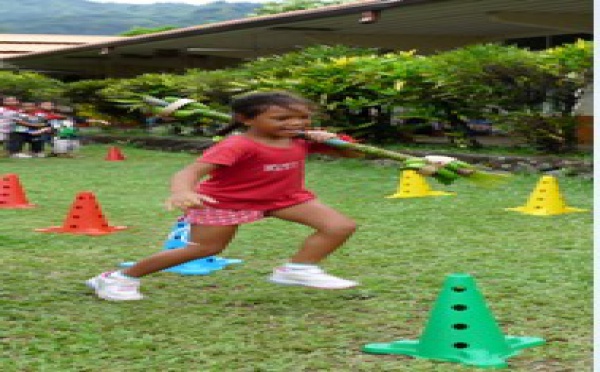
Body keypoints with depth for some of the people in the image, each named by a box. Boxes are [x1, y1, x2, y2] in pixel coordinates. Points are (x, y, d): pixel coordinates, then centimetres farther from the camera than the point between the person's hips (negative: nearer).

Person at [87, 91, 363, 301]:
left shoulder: (303, 140, -8)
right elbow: (192, 171, -43)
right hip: (223, 202, -6)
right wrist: (181, 192, -65)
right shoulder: (238, 145, -30)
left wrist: (330, 140, -19)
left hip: (284, 197, 6)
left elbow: (352, 154, 2)